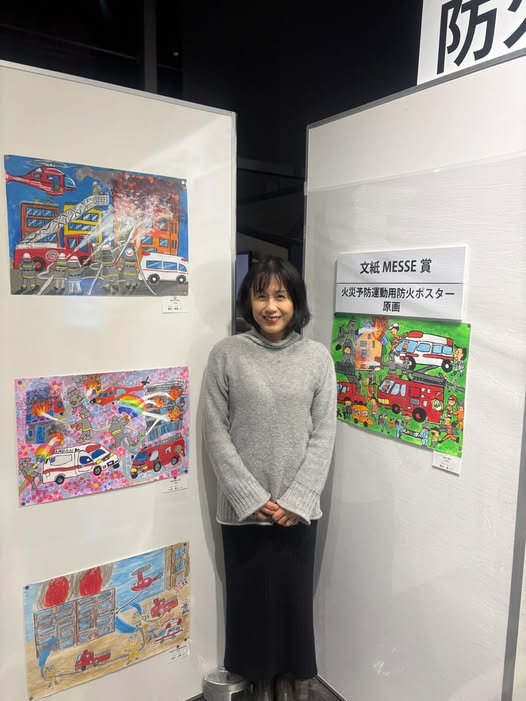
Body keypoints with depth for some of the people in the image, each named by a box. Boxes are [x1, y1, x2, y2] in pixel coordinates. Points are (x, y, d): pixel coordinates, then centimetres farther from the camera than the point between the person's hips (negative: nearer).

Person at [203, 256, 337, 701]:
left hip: (298, 508, 1)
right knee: (251, 594, 15)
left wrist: (297, 499, -9)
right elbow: (216, 434, -6)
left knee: (295, 594, 15)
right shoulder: (226, 355, -6)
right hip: (243, 507, 0)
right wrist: (251, 498, -11)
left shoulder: (318, 357, -2)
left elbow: (324, 435, -2)